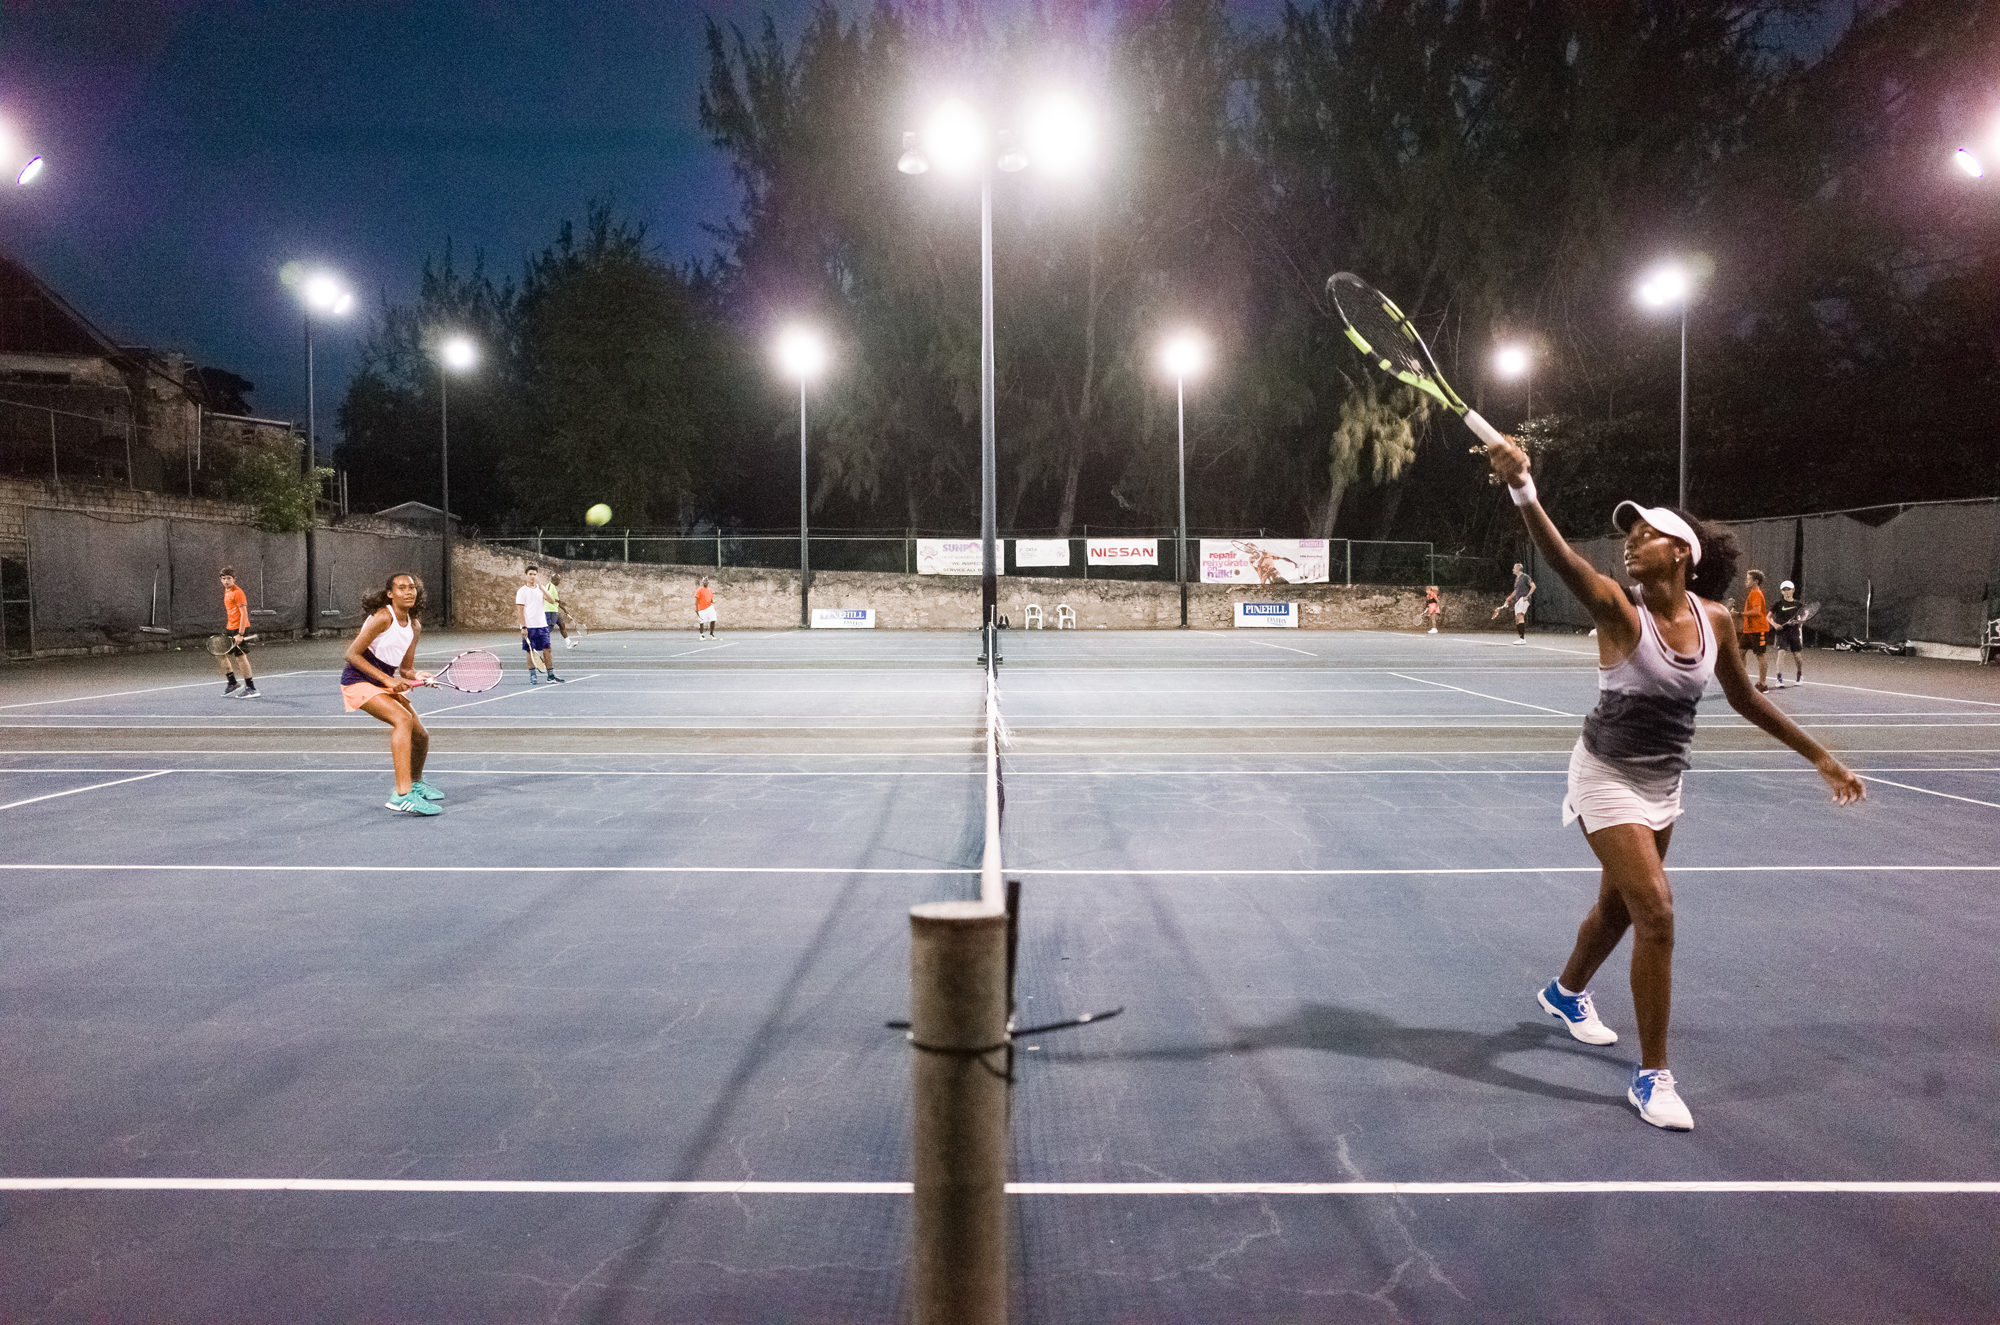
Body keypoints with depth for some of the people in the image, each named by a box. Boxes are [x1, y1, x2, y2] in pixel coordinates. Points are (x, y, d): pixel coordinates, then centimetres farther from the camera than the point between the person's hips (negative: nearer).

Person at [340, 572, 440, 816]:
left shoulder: (414, 626, 7)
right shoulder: (382, 617, -17)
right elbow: (352, 654, -17)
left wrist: (418, 677, -13)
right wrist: (387, 679, -21)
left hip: (386, 683, 8)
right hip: (359, 680, -8)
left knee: (421, 736, 8)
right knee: (403, 719, -30)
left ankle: (415, 783, 40)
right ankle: (403, 795, -37)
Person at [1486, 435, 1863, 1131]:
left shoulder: (1714, 618, -4)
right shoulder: (1619, 609, -20)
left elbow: (1744, 697, 11)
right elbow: (1563, 558, -40)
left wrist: (1819, 755, 16)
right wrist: (1522, 489, -58)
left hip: (1663, 783, 6)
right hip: (1609, 778, -6)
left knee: (1619, 907, 21)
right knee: (1656, 912, -15)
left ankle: (1566, 992, 50)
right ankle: (1652, 1075, -1)